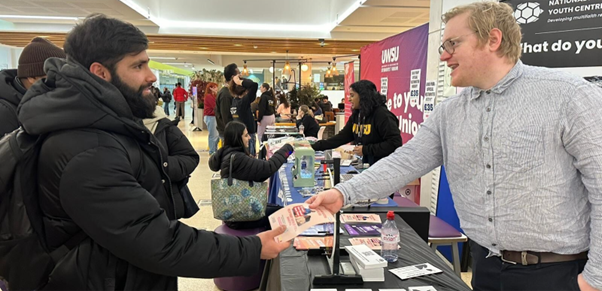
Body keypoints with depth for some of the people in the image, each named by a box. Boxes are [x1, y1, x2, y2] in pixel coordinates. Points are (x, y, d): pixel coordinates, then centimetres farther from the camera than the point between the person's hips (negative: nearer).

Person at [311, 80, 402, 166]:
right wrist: (314, 147, 0)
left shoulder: (382, 115, -16)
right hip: (367, 166, 7)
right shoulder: (356, 116, 7)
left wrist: (366, 150, -20)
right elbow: (341, 137, 7)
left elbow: (395, 143, -21)